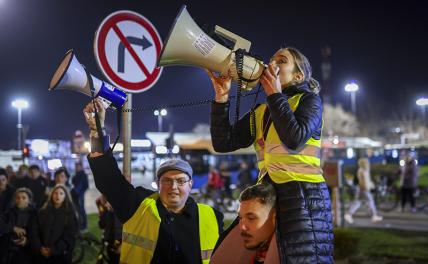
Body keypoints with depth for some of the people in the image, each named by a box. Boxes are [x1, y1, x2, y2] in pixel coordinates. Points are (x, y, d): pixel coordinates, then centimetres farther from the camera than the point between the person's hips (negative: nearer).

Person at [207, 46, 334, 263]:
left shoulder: (308, 100, 3)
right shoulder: (259, 113, 18)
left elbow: (294, 139, -16)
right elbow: (223, 143, 9)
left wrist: (275, 95, -5)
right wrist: (222, 98, 1)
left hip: (303, 194, -6)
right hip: (268, 196, 6)